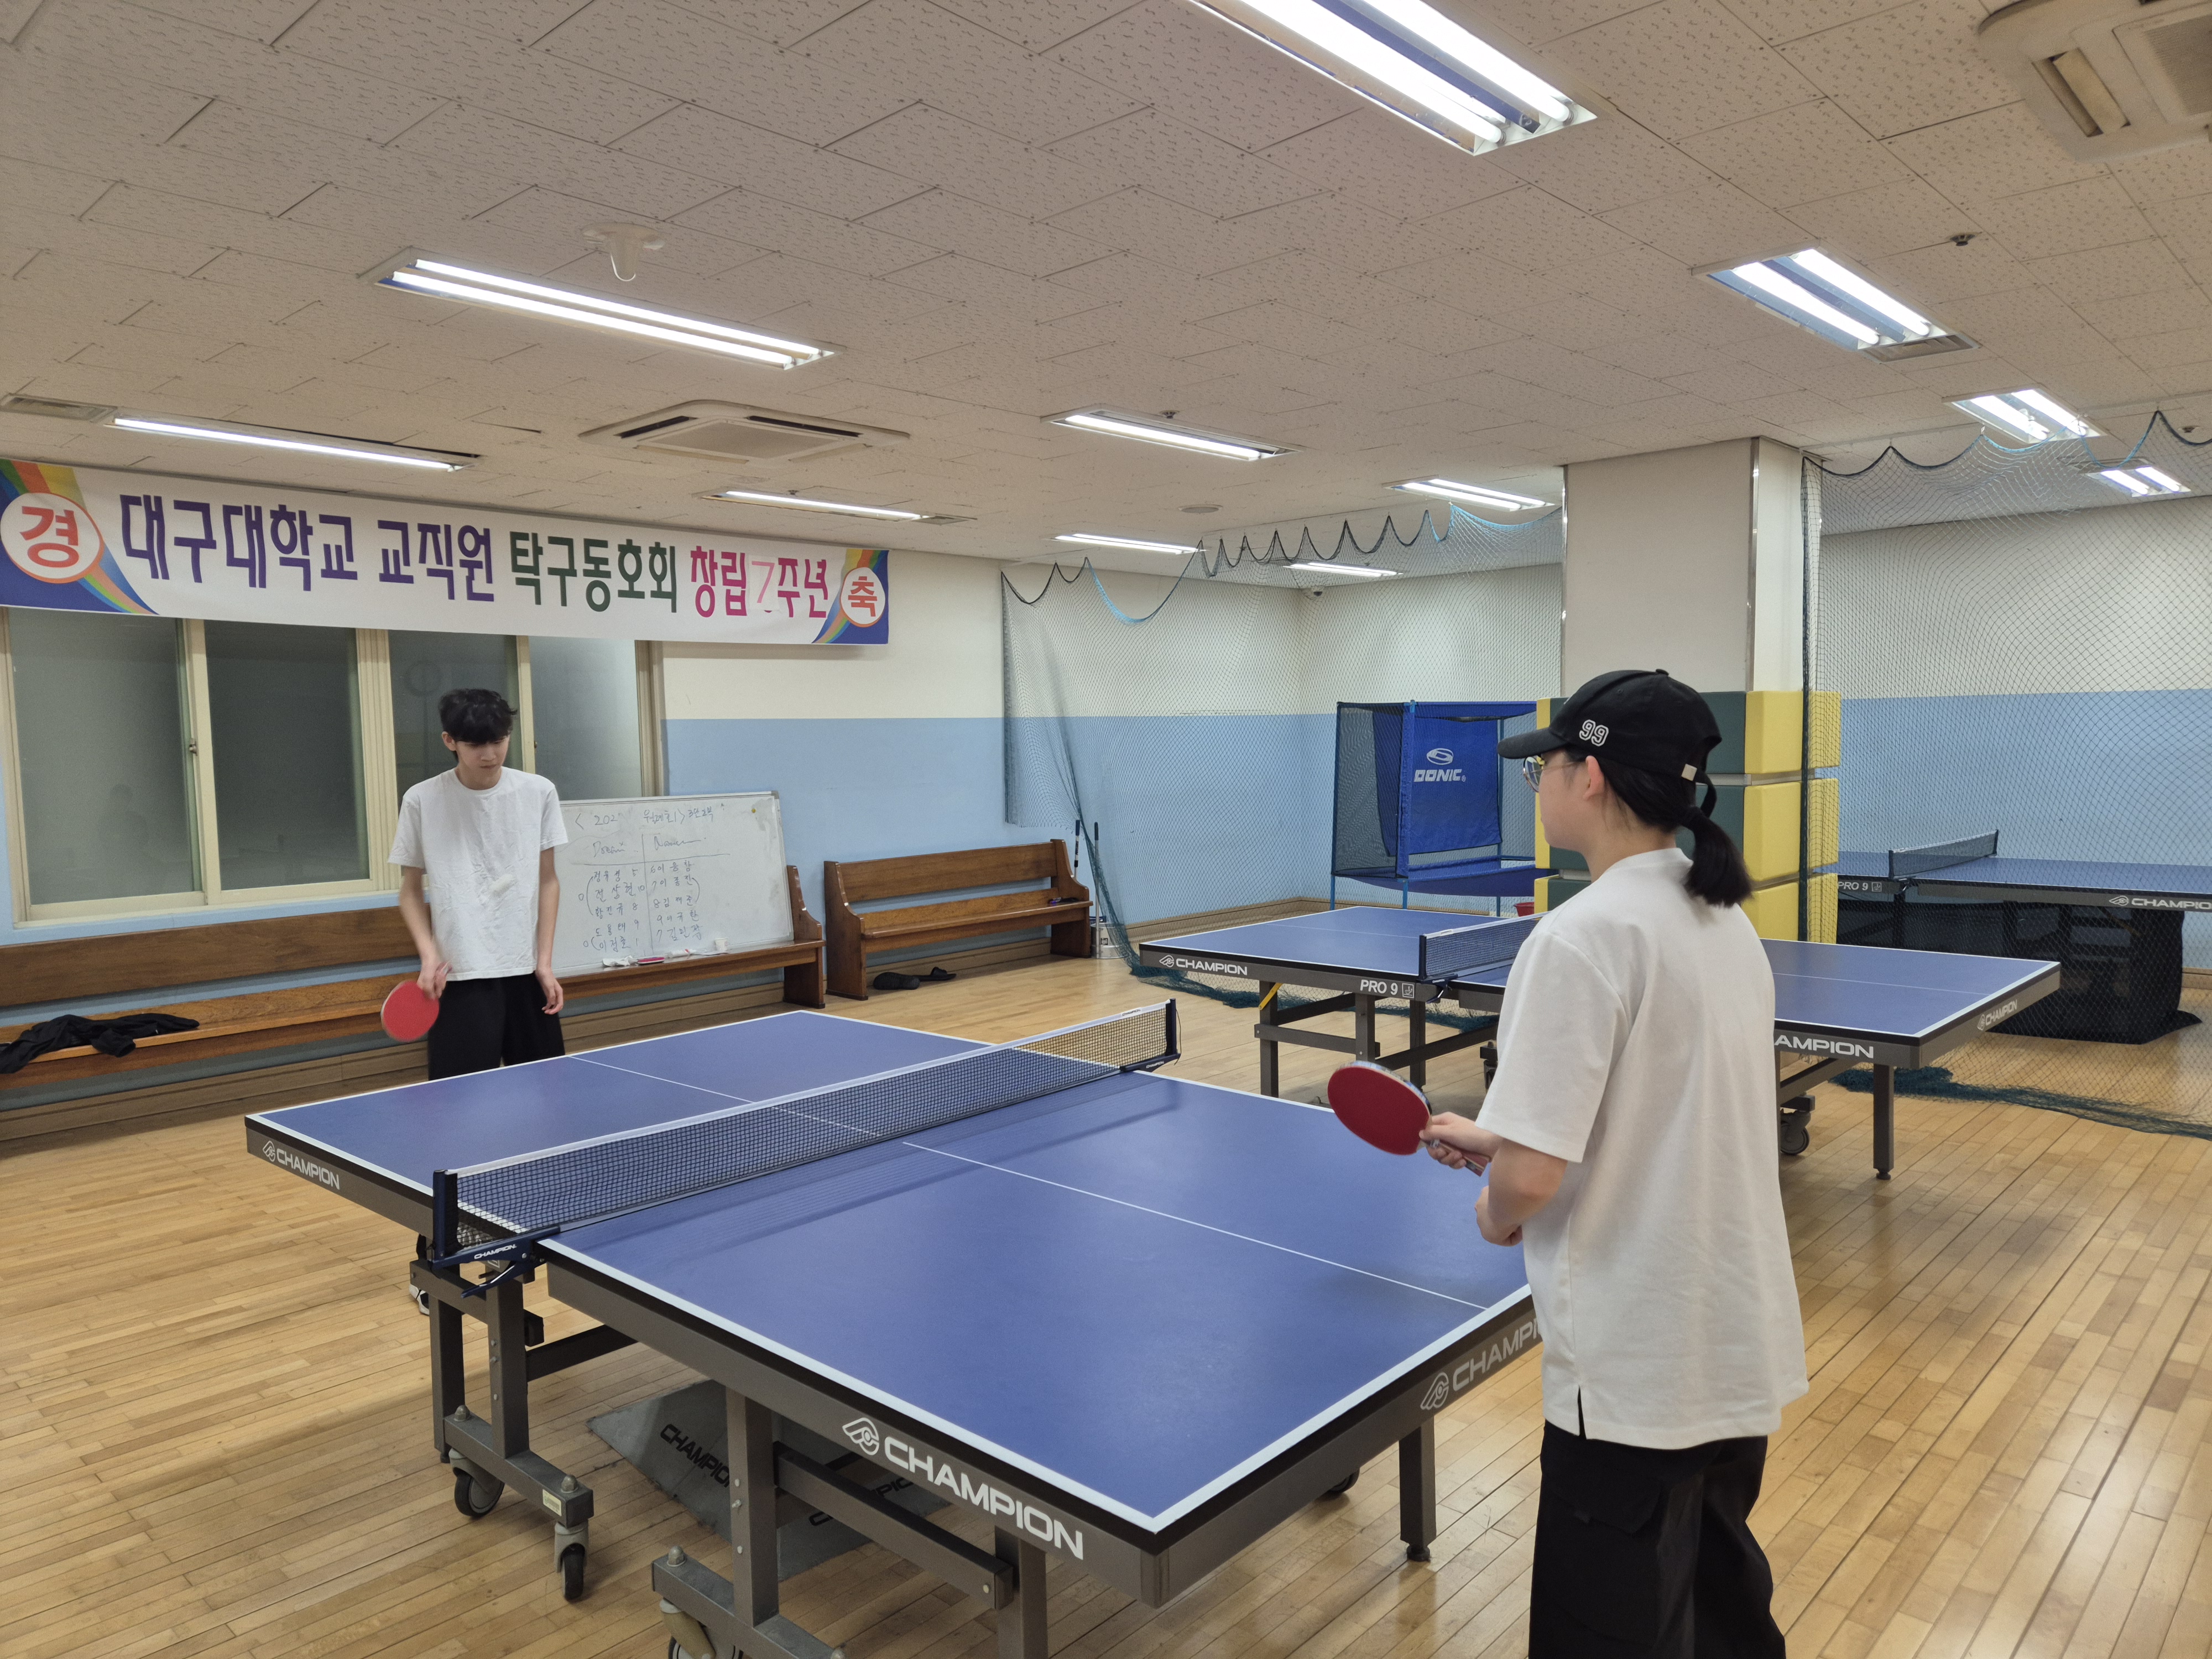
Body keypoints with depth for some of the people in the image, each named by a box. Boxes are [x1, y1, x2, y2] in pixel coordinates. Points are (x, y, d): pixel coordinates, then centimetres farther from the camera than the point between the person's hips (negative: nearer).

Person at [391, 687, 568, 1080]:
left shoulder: (539, 792, 2)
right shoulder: (422, 800, -1)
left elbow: (547, 881, 6)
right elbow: (411, 889, 8)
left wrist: (545, 963, 0)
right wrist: (429, 955, -6)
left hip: (527, 971, 2)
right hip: (460, 977, -2)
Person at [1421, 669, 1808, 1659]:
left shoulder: (1583, 937, -23)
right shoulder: (1724, 918, 4)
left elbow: (1532, 1179, -25)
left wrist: (1497, 1215, -3)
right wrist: (1496, 1137, 14)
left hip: (1638, 1374, -8)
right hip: (1747, 1348, 9)